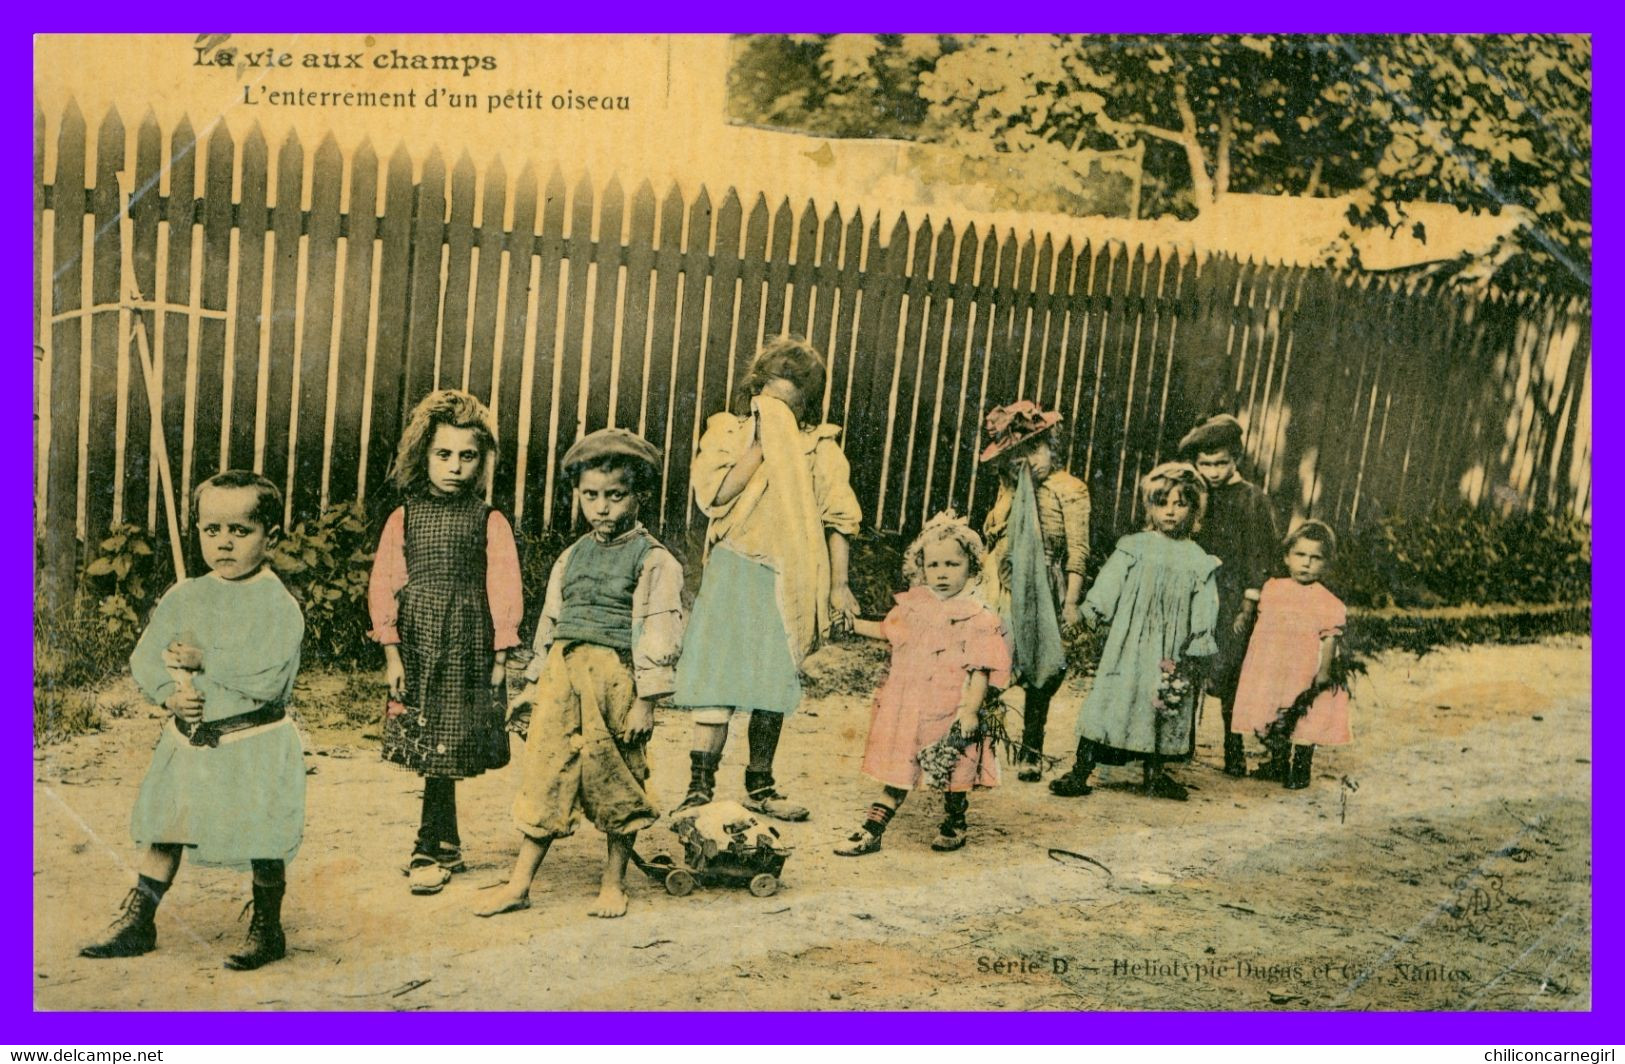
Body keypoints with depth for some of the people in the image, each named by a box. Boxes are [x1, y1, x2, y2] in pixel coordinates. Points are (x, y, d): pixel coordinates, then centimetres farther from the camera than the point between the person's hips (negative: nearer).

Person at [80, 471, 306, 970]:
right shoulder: (182, 597, 5)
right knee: (161, 831, 13)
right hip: (187, 741, 5)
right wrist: (170, 695, -17)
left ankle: (267, 929, 22)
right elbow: (144, 660, 2)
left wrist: (204, 660, -17)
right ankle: (137, 923, 29)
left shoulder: (278, 604, -11)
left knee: (264, 844, 3)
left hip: (255, 746, -5)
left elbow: (266, 678, -22)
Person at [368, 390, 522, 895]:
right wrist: (391, 653, -3)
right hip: (415, 645, 2)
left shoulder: (490, 522, 0)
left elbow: (504, 592, 0)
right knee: (429, 752, 8)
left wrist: (500, 657, -2)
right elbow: (383, 586, 3)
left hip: (466, 646, -2)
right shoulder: (404, 517, 4)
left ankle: (429, 849, 10)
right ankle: (448, 845, 23)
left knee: (444, 751, -2)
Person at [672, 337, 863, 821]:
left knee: (774, 686, 8)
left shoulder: (819, 445, 6)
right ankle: (699, 786, -1)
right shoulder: (728, 431, 3)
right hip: (735, 569, -2)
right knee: (719, 677, -6)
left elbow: (836, 518, 7)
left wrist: (839, 583, 3)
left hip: (790, 581, 2)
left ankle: (760, 786, 21)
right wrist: (759, 445, -11)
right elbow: (715, 496, -12)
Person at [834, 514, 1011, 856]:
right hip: (905, 709, 4)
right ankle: (872, 830, 9)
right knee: (897, 772, 7)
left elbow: (981, 671, -14)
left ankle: (954, 824, 33)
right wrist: (854, 624, 22)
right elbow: (888, 630, 25)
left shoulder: (979, 619, -10)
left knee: (953, 774, 10)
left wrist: (970, 710, -21)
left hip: (948, 713, -4)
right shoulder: (912, 605, 6)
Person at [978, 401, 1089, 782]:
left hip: (1043, 596, -3)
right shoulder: (1009, 488, 12)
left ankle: (1032, 753, 15)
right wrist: (987, 588, 10)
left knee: (1038, 674, 4)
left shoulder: (1069, 490, -2)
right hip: (1004, 593, 3)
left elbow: (1078, 551, -5)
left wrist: (1071, 601, -10)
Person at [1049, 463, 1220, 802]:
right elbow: (1105, 591, 2)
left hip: (1172, 654, 2)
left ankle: (1156, 773, 24)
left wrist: (1195, 650, 2)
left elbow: (1203, 611, 6)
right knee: (1110, 702, -3)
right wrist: (1092, 616, -4)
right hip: (1129, 647, -2)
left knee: (1167, 710, 9)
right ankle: (1081, 771, 1)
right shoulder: (1133, 548, 1)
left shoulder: (1197, 561, 5)